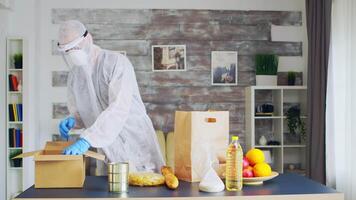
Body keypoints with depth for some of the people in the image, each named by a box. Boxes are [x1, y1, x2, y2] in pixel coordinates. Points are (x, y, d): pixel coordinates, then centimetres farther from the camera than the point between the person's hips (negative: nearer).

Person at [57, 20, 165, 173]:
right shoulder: (74, 75, 5)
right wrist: (72, 121, -9)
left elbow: (119, 109, -29)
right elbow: (79, 112, 16)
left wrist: (87, 139, -37)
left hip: (136, 142, -5)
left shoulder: (117, 63, -16)